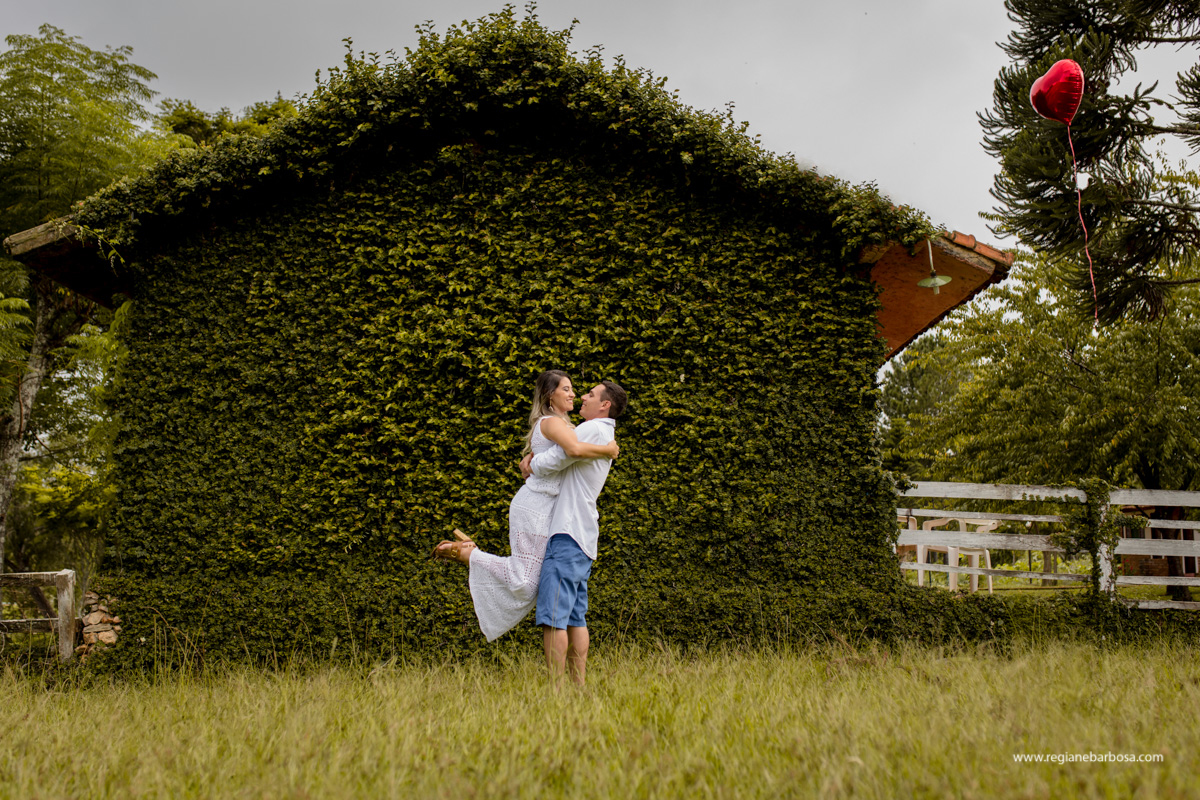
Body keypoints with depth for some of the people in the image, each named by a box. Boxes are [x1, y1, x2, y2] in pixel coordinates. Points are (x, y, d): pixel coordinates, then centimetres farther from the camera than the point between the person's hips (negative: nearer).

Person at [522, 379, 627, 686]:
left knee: (552, 615, -11)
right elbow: (558, 456, 32)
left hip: (568, 534, -10)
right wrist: (534, 458, 14)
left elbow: (549, 465, -13)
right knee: (575, 615, 9)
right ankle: (579, 684, 10)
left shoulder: (593, 430, -9)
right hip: (583, 539, 10)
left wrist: (532, 465, 7)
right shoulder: (605, 438, 23)